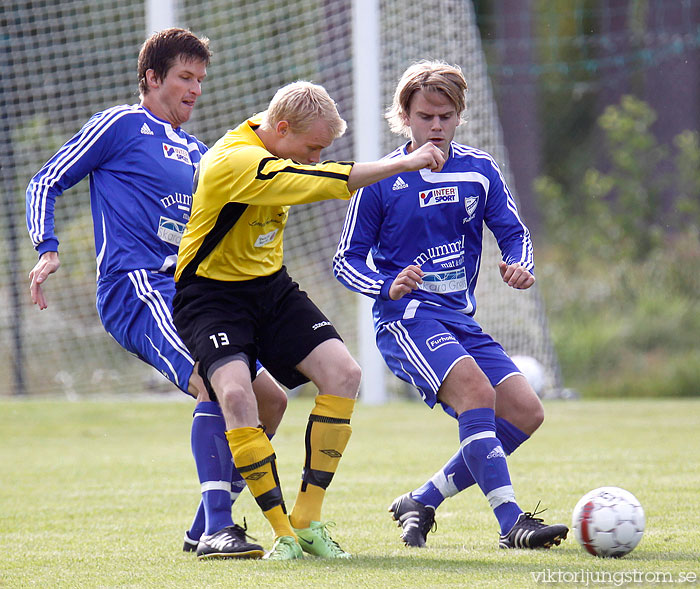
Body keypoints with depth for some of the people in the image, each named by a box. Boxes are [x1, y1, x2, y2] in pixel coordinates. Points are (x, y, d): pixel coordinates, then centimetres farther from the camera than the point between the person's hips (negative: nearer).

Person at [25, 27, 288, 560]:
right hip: (136, 287, -9)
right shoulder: (120, 125, 3)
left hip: (189, 293, 9)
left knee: (270, 399, 4)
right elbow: (46, 184, 2)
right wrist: (47, 250, -12)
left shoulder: (198, 153, 25)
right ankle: (217, 529, -32)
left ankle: (204, 529, 12)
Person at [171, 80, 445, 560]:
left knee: (344, 372, -13)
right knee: (235, 392, -33)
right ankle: (283, 533, -23)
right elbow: (322, 182, -34)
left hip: (271, 287, 8)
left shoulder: (272, 148, 2)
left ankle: (307, 520, -6)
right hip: (211, 296, -8)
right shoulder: (236, 161, -27)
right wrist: (406, 163, -29)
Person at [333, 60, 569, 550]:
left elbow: (513, 232, 13)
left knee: (525, 411, -5)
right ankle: (511, 522, -32)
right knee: (476, 390, -29)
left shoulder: (479, 170, 7)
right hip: (407, 316, -6)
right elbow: (347, 260, 0)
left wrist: (520, 266, -11)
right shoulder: (380, 181, -4)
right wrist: (389, 287, -20)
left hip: (461, 319, 6)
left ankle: (422, 503, 4)